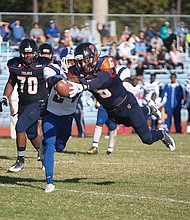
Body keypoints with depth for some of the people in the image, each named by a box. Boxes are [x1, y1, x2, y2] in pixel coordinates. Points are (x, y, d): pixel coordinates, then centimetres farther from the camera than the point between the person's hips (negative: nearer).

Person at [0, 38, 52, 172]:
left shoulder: (43, 65, -13)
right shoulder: (15, 65, -1)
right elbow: (11, 83, 15)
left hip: (38, 103, -5)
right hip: (23, 104, 5)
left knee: (20, 127, -17)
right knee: (32, 134, 11)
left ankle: (20, 160, -5)